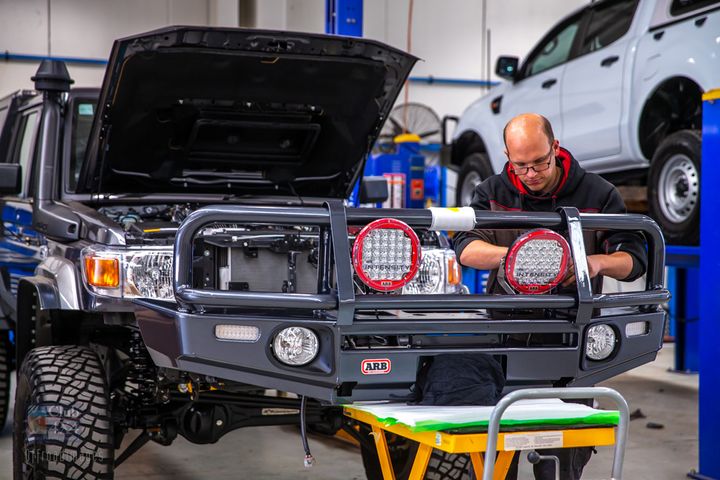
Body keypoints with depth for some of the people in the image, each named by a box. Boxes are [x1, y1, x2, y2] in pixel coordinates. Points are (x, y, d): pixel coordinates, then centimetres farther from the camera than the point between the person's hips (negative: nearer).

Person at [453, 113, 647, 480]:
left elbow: (634, 258, -1)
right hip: (506, 334, 1)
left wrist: (598, 262, -23)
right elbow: (466, 248, -9)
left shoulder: (598, 194, 1)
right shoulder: (493, 193, 5)